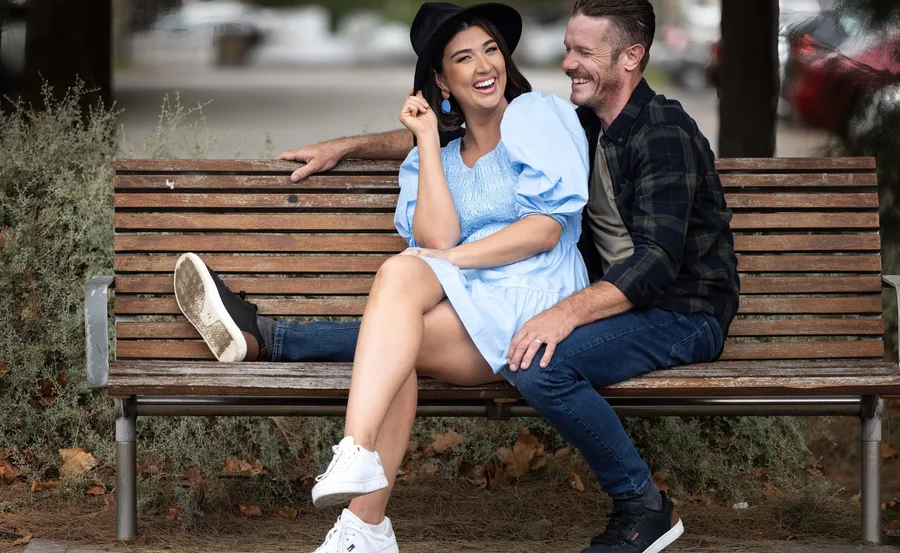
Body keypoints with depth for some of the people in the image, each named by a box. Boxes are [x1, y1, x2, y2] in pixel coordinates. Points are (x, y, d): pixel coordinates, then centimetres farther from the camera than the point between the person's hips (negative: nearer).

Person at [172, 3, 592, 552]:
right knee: (394, 345, -31)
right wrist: (426, 139, 3)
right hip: (469, 309, 4)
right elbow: (436, 238, 1)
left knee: (401, 272, -32)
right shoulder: (438, 159, 22)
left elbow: (546, 229, -4)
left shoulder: (541, 117, 9)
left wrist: (451, 259, -10)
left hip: (531, 300, -4)